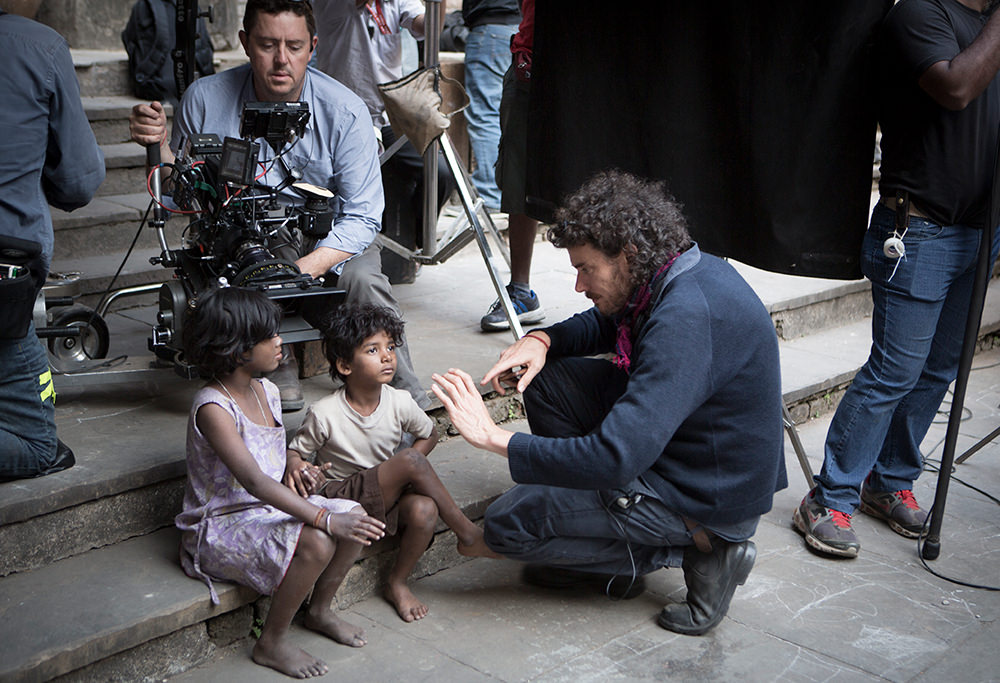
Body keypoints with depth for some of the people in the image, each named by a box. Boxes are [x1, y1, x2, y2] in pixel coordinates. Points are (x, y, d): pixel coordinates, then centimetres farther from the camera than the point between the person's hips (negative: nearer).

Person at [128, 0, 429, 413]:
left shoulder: (345, 111, -17)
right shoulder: (205, 99, -12)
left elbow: (362, 217, -16)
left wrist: (304, 269, -31)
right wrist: (158, 145, -19)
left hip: (329, 241, 0)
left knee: (362, 277, -31)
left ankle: (405, 396, -11)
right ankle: (278, 366, -13)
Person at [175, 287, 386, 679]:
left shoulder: (267, 392, 4)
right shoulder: (213, 408, -23)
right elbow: (255, 482, -33)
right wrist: (325, 519, -38)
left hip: (269, 506, 8)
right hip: (220, 526, -8)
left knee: (355, 516, -9)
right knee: (315, 541, -30)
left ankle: (320, 611, 14)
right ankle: (272, 644, -9)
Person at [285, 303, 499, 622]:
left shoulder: (399, 402, -5)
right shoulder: (324, 413, -15)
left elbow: (429, 434, 12)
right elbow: (295, 450, -2)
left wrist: (403, 473, -3)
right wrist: (296, 467, -27)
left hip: (388, 496, 4)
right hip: (343, 497, -4)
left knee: (424, 510, -33)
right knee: (411, 460, -29)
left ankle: (397, 583, -5)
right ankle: (468, 535, -14)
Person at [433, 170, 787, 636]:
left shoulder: (687, 317, -32)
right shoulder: (682, 273, -1)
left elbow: (616, 457, -36)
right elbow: (606, 324, 19)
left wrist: (494, 438, -28)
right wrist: (541, 340, -3)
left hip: (712, 499, -10)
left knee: (507, 524, -9)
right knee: (545, 376, 6)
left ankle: (697, 546, -3)